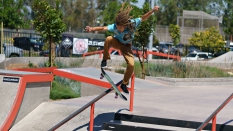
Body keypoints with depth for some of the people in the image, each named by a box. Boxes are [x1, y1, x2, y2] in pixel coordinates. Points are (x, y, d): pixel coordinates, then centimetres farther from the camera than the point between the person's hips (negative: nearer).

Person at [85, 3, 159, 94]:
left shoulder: (133, 23, -31)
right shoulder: (115, 26, -33)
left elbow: (143, 18, -22)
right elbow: (103, 28, -46)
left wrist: (152, 11, -35)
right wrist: (92, 28, -62)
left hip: (126, 46, 1)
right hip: (117, 42, -1)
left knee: (131, 64, -18)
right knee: (108, 39, -37)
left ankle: (124, 84, 5)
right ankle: (105, 59, -16)